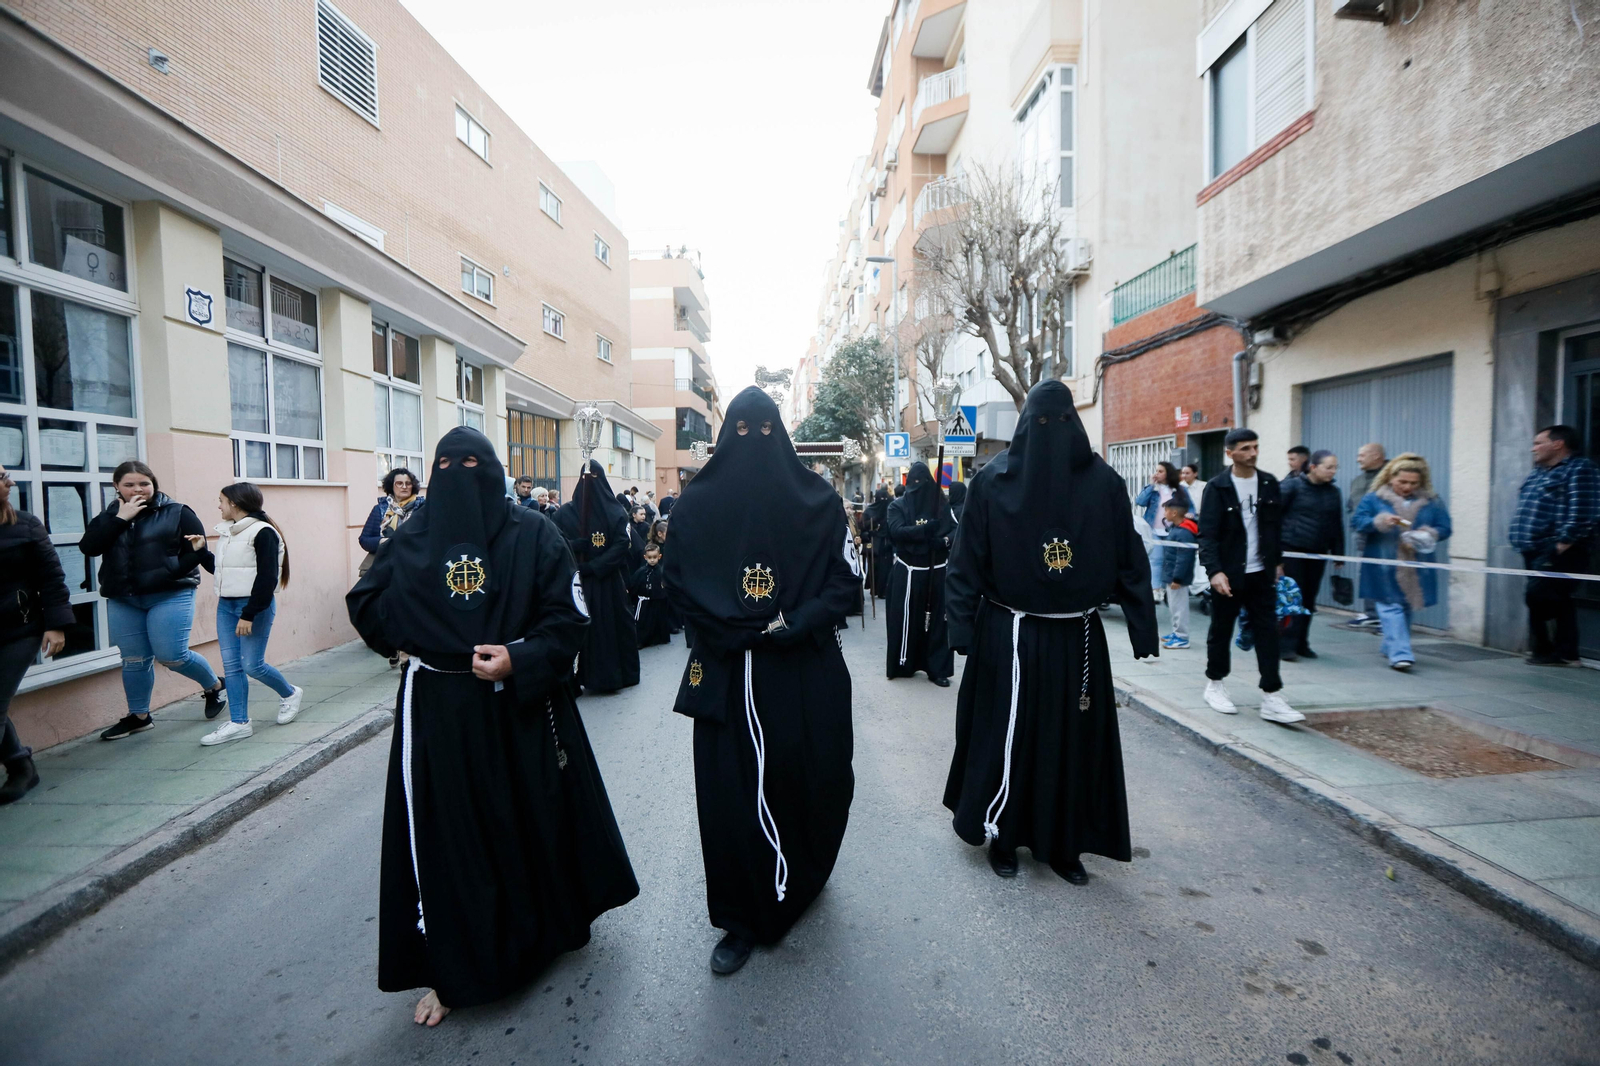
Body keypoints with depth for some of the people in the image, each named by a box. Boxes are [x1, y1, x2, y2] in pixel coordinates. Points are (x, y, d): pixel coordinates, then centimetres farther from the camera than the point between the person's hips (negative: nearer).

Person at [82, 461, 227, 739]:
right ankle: (139, 716, 24)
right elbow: (88, 547, -4)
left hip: (169, 596, -5)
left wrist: (166, 574, -17)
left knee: (172, 656, -9)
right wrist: (120, 518, -11)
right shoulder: (110, 515, 10)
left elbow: (197, 551, -7)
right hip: (122, 601, 5)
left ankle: (215, 687, 16)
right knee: (133, 661, 11)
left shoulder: (177, 512, -3)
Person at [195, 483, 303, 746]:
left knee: (252, 665, -5)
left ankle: (290, 693, 21)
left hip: (255, 605, -8)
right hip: (226, 605, 8)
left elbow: (267, 578, -18)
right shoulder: (227, 532, 12)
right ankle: (239, 723, 12)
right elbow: (219, 569, 22)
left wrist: (249, 614, -20)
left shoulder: (263, 532, -13)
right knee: (231, 665, 6)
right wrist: (201, 551, 9)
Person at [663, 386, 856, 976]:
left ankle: (800, 879, 43)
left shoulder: (817, 499, 1)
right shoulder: (697, 502, 2)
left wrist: (794, 625, -15)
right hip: (726, 671, 0)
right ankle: (742, 919, 25)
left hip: (805, 668, 1)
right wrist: (740, 630, -12)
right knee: (729, 789, 4)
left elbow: (845, 578, -1)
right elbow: (678, 580, -1)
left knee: (808, 779, 11)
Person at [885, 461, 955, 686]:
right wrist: (924, 529, -30)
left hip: (937, 572, 2)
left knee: (937, 619, 3)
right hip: (908, 572, -2)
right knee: (907, 619, 1)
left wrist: (944, 540, -22)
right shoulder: (898, 506, 1)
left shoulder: (942, 504, 8)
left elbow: (956, 529, -1)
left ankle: (937, 669, 11)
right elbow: (896, 531, -16)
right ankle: (903, 665, 14)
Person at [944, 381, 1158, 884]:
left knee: (1075, 738, 11)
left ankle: (1064, 844, 29)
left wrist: (1143, 628, 0)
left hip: (1078, 636, 3)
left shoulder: (1102, 480, 1)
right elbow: (967, 559, -6)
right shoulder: (993, 479, -5)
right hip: (1010, 634, -2)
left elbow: (1128, 558, 3)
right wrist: (963, 627, -11)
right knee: (1007, 735, 6)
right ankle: (1001, 837, 26)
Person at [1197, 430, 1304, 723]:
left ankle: (1271, 697, 7)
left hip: (1261, 573, 4)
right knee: (1221, 631, 8)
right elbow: (1208, 533, -13)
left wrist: (1277, 561, 12)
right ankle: (1214, 684, 26)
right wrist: (1214, 571, -23)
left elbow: (1276, 525, 13)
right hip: (1228, 574, -4)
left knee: (1268, 632, 2)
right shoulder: (1217, 487, -9)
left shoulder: (1269, 483, 6)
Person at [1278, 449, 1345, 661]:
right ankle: (1286, 645, 0)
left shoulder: (1334, 493, 10)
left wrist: (1338, 554, 13)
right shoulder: (1292, 487, -6)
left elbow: (1337, 526, 15)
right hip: (1291, 550, -5)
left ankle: (1301, 643, 20)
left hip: (1318, 554, 5)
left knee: (1309, 600, 9)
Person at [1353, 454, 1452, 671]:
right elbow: (1359, 521, -5)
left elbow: (1444, 528, 6)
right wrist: (1380, 521, -23)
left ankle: (1390, 647, 26)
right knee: (1391, 608, -9)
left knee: (1407, 608, 12)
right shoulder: (1374, 498, 1)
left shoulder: (1432, 502, 8)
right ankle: (1400, 653, -11)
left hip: (1416, 568, 4)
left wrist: (1427, 535, -14)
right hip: (1384, 568, -3)